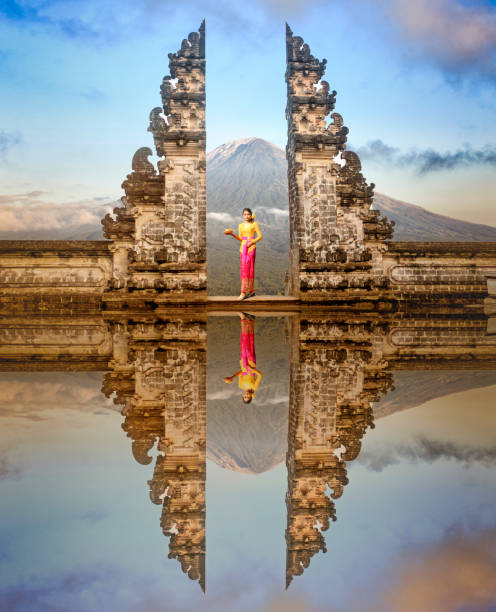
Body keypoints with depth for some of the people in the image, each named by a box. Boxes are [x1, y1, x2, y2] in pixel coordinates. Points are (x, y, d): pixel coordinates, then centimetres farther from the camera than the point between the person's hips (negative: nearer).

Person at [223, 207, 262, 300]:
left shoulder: (254, 224, 1)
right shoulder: (241, 225, 14)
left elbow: (260, 236, 0)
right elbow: (240, 239, 16)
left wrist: (252, 242, -14)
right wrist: (232, 234, 1)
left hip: (251, 247, -6)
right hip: (243, 248, 6)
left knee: (248, 268, -10)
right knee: (243, 269, 3)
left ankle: (243, 293, -14)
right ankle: (252, 291, 11)